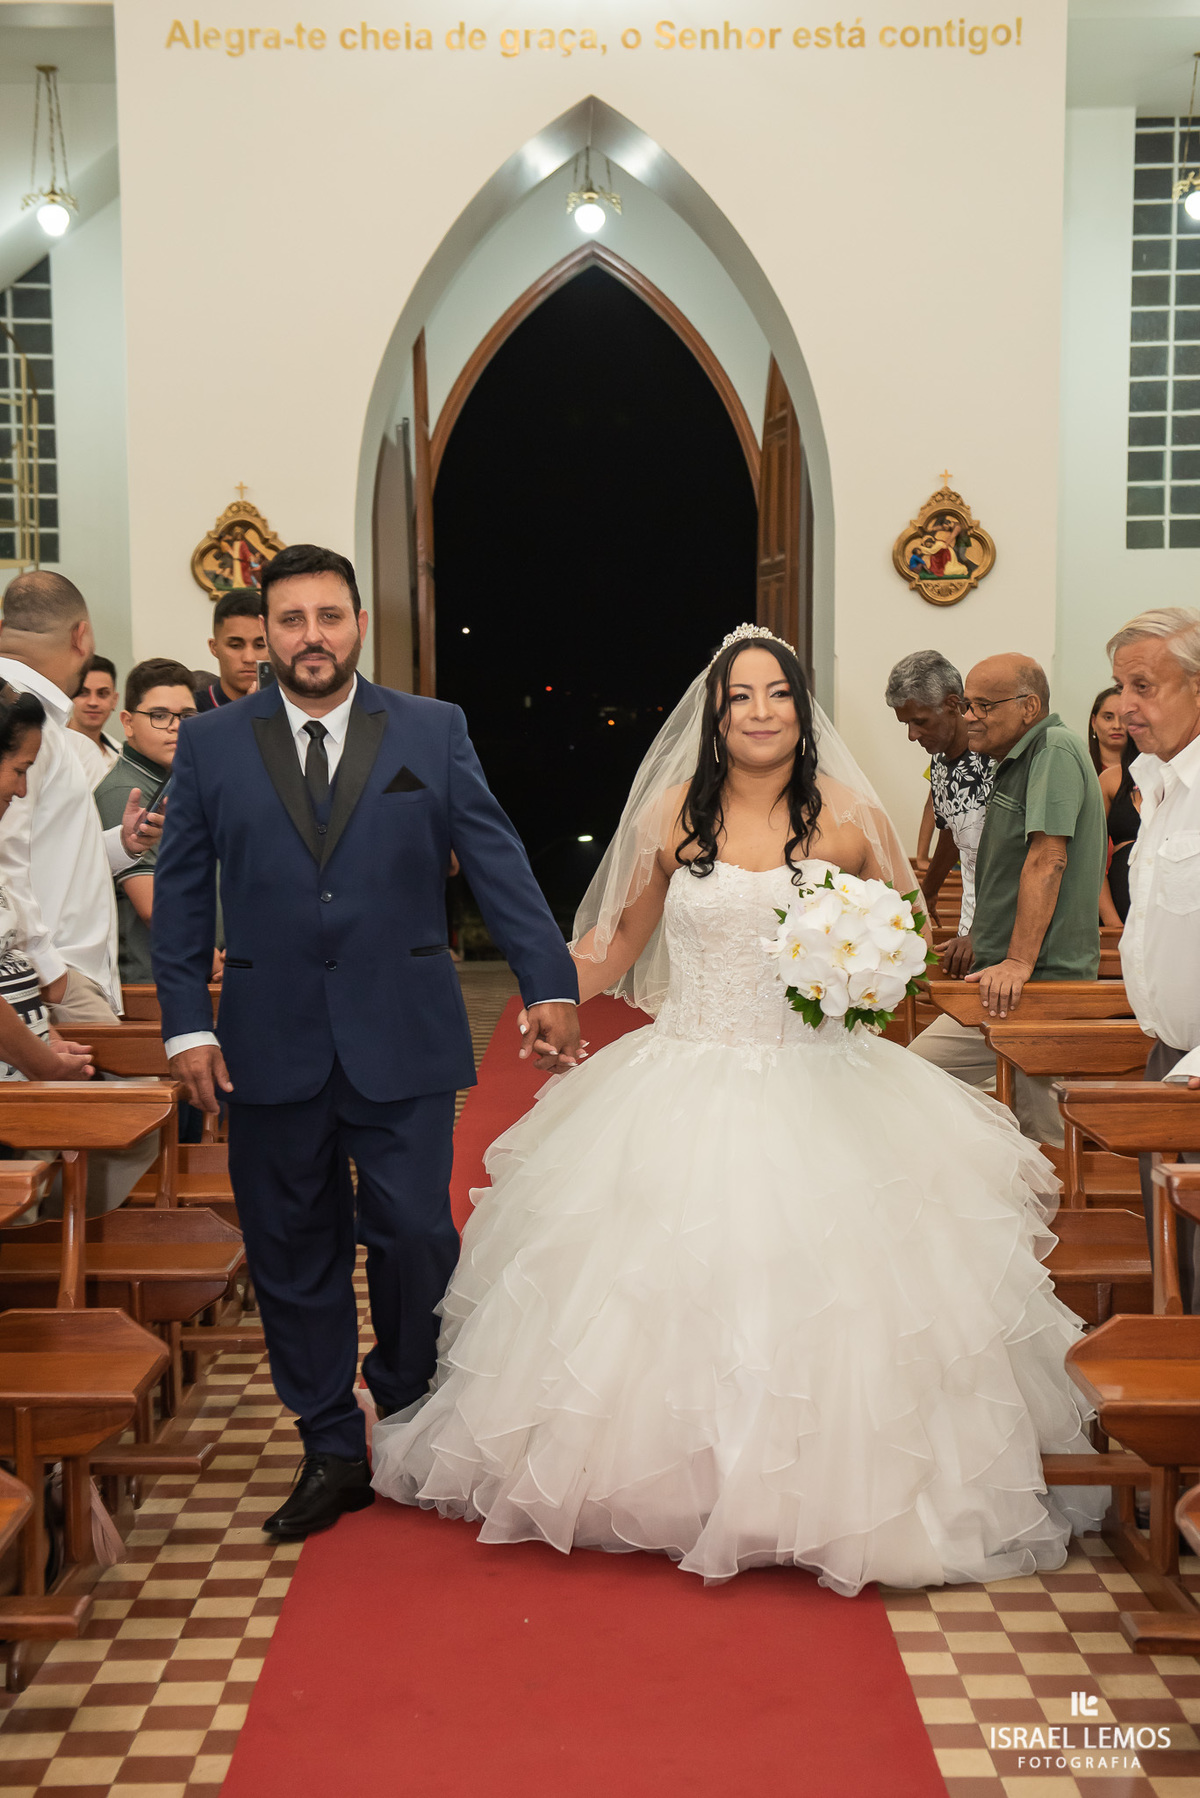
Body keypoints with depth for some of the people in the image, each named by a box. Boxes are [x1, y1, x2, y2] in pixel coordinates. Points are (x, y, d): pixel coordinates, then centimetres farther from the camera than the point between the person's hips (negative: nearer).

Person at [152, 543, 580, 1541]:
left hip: (403, 1041, -1)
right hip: (271, 1044, 2)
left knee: (415, 1238, 1)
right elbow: (182, 892, 7)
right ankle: (332, 1452, 23)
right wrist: (186, 1023, 0)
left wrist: (550, 983, -7)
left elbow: (498, 860, 0)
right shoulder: (210, 744, 6)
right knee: (295, 1252, 8)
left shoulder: (434, 731, 4)